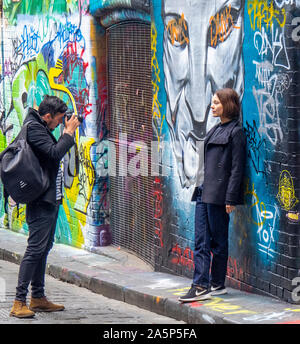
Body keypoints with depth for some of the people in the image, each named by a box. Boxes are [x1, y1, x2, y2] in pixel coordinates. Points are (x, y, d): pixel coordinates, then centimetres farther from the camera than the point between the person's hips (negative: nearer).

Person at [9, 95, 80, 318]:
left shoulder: (42, 128, 17)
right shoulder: (33, 128, -13)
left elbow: (56, 153, 21)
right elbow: (55, 153, -24)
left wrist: (68, 133, 13)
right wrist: (69, 132, -14)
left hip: (51, 200, 11)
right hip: (41, 201, -11)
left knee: (44, 248, 13)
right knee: (36, 248, -12)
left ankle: (38, 298, 20)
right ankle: (19, 303, -12)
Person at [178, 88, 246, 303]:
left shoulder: (236, 132, -8)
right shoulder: (215, 130, 17)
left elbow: (237, 168, -12)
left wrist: (231, 198, -15)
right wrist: (201, 188, 17)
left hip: (219, 195, -9)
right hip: (205, 192, 9)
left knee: (218, 241, 1)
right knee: (201, 241, 2)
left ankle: (217, 284, 11)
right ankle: (201, 286, 1)